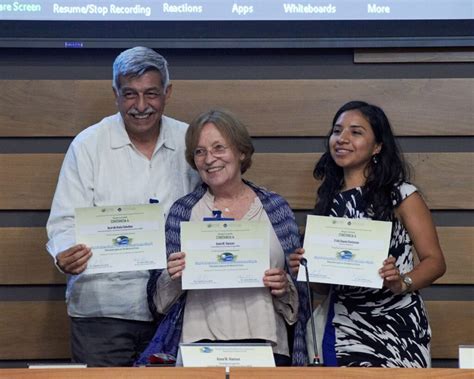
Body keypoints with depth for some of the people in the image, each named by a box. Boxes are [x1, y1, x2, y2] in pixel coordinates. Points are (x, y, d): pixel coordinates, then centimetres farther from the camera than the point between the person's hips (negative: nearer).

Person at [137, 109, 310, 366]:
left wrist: (285, 286, -5)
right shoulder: (183, 211, 10)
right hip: (199, 342, 0)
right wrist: (172, 277, -8)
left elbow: (298, 284, 16)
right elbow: (160, 299, 13)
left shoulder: (275, 207, 11)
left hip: (266, 343, 0)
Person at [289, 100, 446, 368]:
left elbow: (435, 260, -6)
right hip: (343, 332, 4)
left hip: (396, 328, -4)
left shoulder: (401, 195, -4)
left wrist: (402, 283, -23)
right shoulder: (328, 202, 9)